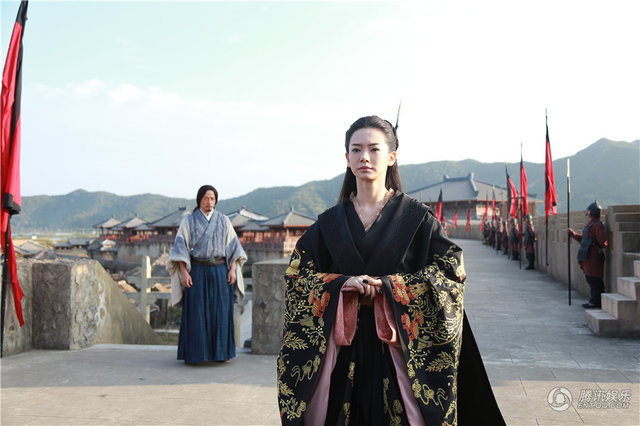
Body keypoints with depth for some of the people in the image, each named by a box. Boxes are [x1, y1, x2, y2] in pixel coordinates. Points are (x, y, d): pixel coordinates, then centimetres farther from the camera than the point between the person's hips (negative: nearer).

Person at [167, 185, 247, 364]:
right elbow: (180, 247, -4)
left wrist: (232, 269, -6)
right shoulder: (188, 221, 1)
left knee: (220, 312, 2)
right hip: (196, 272, -2)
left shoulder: (224, 221, 6)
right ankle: (193, 353, 8)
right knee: (195, 313, -1)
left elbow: (233, 246, 5)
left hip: (219, 272, 2)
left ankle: (220, 351, 13)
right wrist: (184, 272, -14)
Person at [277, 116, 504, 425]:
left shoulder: (415, 215, 0)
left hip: (399, 345, -2)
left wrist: (386, 285, -14)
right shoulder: (331, 221, 7)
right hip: (342, 345, 2)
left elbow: (451, 267, -6)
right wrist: (341, 283, -13)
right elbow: (297, 272, 6)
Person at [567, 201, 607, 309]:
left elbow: (603, 242, -23)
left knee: (594, 280, -4)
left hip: (594, 257, -10)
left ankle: (596, 302, 2)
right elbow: (583, 238, 26)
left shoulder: (597, 225, -17)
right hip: (588, 257, 10)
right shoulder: (590, 224, 16)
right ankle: (594, 300, 23)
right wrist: (572, 233, 30)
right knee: (590, 279, 15)